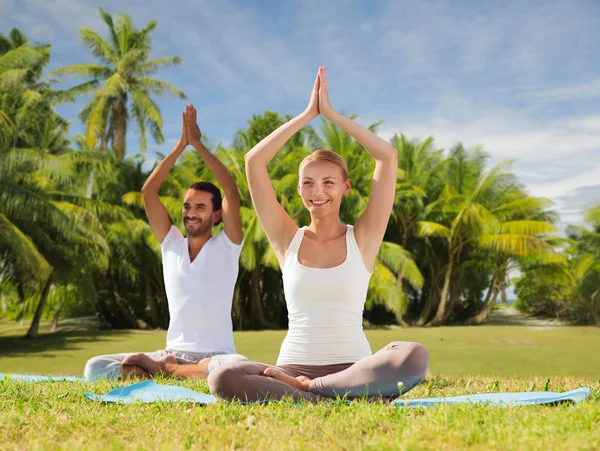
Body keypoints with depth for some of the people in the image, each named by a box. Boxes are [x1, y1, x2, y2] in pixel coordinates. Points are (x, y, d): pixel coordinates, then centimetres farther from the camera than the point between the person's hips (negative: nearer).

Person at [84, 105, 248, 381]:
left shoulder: (226, 246, 1)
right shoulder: (171, 244, 10)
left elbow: (231, 190, -13)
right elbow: (148, 191, 2)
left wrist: (198, 144, -10)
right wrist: (181, 144, -3)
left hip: (215, 356, -2)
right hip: (174, 352, 3)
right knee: (95, 367, -16)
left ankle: (162, 369, -19)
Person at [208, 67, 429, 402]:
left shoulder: (362, 239, 7)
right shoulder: (289, 240, 10)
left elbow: (388, 156, -2)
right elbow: (254, 161, 3)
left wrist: (332, 114, 4)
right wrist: (307, 115, 7)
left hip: (353, 368, 0)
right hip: (293, 366, 1)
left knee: (415, 357, -33)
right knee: (222, 379, -30)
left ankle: (302, 388, -22)